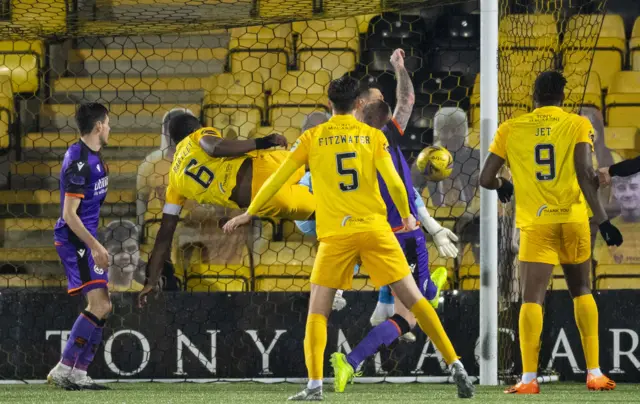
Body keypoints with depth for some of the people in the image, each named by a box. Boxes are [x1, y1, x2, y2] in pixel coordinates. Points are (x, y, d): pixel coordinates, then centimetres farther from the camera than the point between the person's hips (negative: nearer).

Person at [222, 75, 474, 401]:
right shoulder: (373, 136, 6)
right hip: (375, 228, 1)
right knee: (413, 299, 4)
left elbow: (278, 178, 7)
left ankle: (314, 386, -10)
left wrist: (250, 213, 17)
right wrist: (406, 216, 16)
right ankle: (455, 366, -1)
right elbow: (393, 181, -1)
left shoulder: (312, 138, 5)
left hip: (335, 236, -1)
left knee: (317, 311, 6)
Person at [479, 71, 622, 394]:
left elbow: (485, 179, 7)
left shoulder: (510, 129, 6)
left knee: (532, 298, -3)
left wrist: (503, 187, 30)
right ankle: (594, 373, 12)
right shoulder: (577, 124, 2)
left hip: (535, 223, -1)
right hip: (573, 219, 1)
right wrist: (602, 219, -10)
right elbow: (585, 173, -10)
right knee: (581, 291, 18)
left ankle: (528, 378, -16)